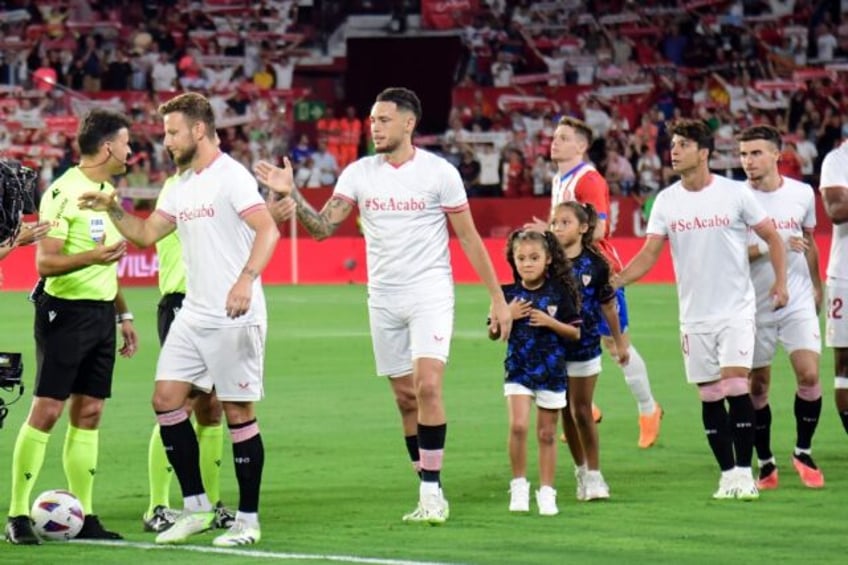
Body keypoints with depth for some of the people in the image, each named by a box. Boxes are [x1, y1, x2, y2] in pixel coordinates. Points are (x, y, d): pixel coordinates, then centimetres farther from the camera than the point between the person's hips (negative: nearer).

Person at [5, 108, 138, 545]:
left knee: (89, 412, 7)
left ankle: (84, 515, 10)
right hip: (66, 311, -8)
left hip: (101, 312, 8)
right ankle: (17, 515, -5)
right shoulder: (64, 193, -13)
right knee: (46, 410, -8)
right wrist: (92, 256, -32)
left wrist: (123, 314, 24)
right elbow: (45, 263, -17)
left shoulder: (107, 192, 14)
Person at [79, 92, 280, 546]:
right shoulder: (183, 187, 15)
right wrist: (113, 210, 4)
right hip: (193, 315, 8)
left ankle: (248, 520, 5)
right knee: (166, 398, 3)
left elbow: (268, 231, -23)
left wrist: (245, 280, -36)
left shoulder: (231, 177, -12)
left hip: (233, 318, -8)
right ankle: (196, 507, 11)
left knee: (238, 411, -2)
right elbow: (146, 234, 21)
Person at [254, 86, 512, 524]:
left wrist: (498, 298, 0)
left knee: (428, 387, -18)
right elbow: (322, 227, -2)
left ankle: (432, 492, -13)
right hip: (383, 299, 4)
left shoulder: (439, 172, -5)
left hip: (431, 294, -4)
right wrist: (291, 194, -18)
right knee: (405, 398, 5)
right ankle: (430, 494, 13)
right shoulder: (359, 173, 3)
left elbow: (469, 238, 0)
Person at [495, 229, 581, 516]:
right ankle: (519, 485, -1)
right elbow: (493, 334, 6)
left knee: (547, 433, 6)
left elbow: (575, 333, 0)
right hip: (518, 370, 0)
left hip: (552, 371, 0)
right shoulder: (509, 294, 1)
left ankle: (546, 492, 15)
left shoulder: (559, 293, -2)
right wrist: (507, 316, -12)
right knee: (518, 425, -16)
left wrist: (549, 322, -15)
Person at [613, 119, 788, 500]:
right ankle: (728, 475, 13)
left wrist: (780, 281, -8)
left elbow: (771, 237, 4)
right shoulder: (666, 201, 3)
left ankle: (744, 474, -8)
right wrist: (614, 281, -14)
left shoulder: (734, 194, -5)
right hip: (694, 317, 3)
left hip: (736, 311, -3)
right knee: (710, 397, 4)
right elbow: (648, 255, 1)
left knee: (735, 386, -14)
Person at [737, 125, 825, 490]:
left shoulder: (802, 193, 1)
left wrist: (816, 286, 22)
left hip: (798, 302, 1)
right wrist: (771, 246, -24)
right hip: (754, 306, -1)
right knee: (756, 386, 2)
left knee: (809, 374, -12)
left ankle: (803, 452, 7)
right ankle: (765, 464, 16)